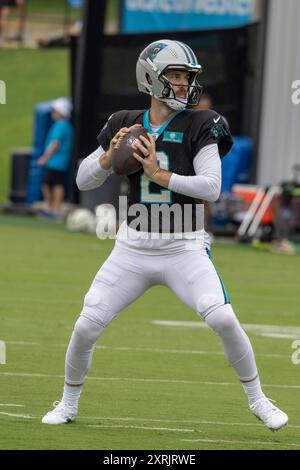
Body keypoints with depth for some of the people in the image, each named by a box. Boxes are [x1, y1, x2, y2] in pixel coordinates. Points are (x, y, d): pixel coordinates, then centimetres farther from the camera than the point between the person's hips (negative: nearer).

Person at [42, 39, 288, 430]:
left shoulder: (199, 126, -4)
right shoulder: (125, 126, 3)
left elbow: (212, 187, -15)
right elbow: (84, 181, 6)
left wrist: (159, 174, -20)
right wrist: (110, 156, -12)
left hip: (184, 249, -2)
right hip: (133, 248, 2)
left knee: (223, 319, -20)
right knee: (86, 327, -4)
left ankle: (257, 399, 1)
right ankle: (68, 404, 20)